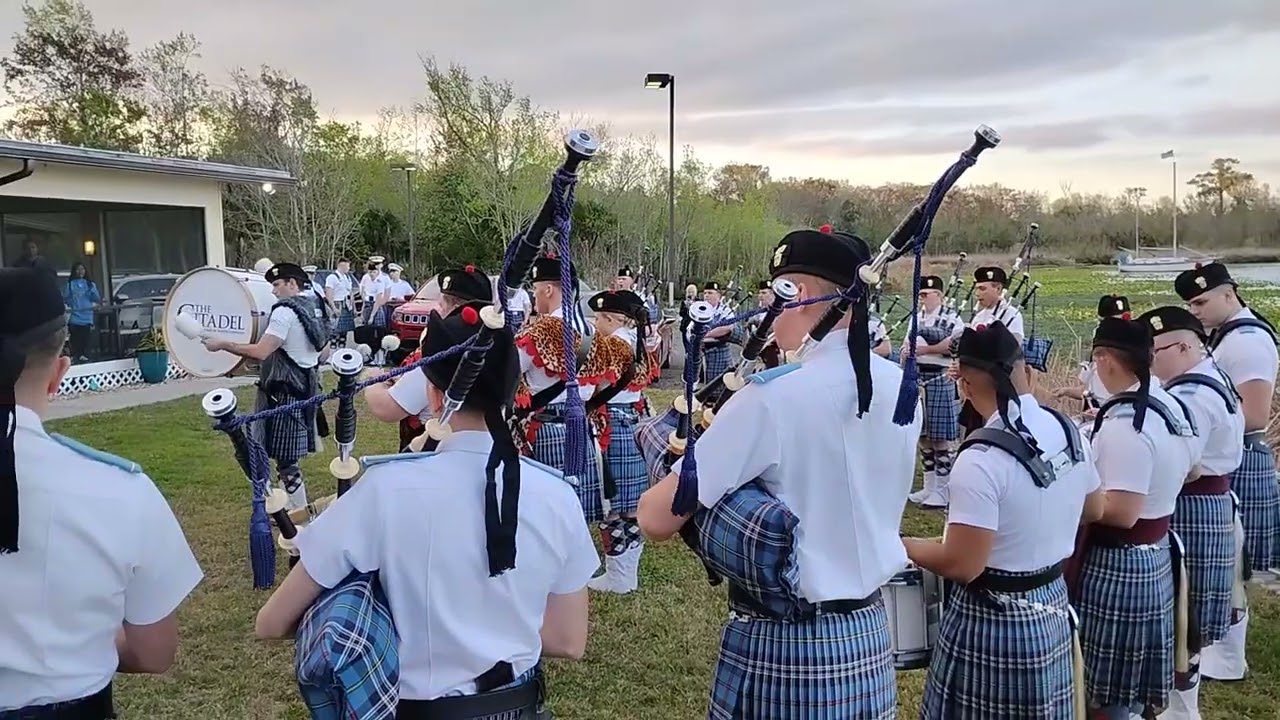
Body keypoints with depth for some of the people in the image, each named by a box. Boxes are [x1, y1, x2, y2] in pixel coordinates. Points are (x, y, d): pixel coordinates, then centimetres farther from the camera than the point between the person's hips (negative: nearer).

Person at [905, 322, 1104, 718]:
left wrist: (902, 546, -11)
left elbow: (962, 566, -25)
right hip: (1053, 605, 7)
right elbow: (1093, 511, 13)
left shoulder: (980, 461, -27)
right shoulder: (1068, 429, -3)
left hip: (993, 619, -7)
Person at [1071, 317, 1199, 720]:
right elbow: (1185, 471, 20)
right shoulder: (1172, 405, 4)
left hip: (1116, 564, -9)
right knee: (1133, 677, 24)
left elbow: (1122, 513, -27)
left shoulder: (1123, 424, -26)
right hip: (1155, 556, 9)